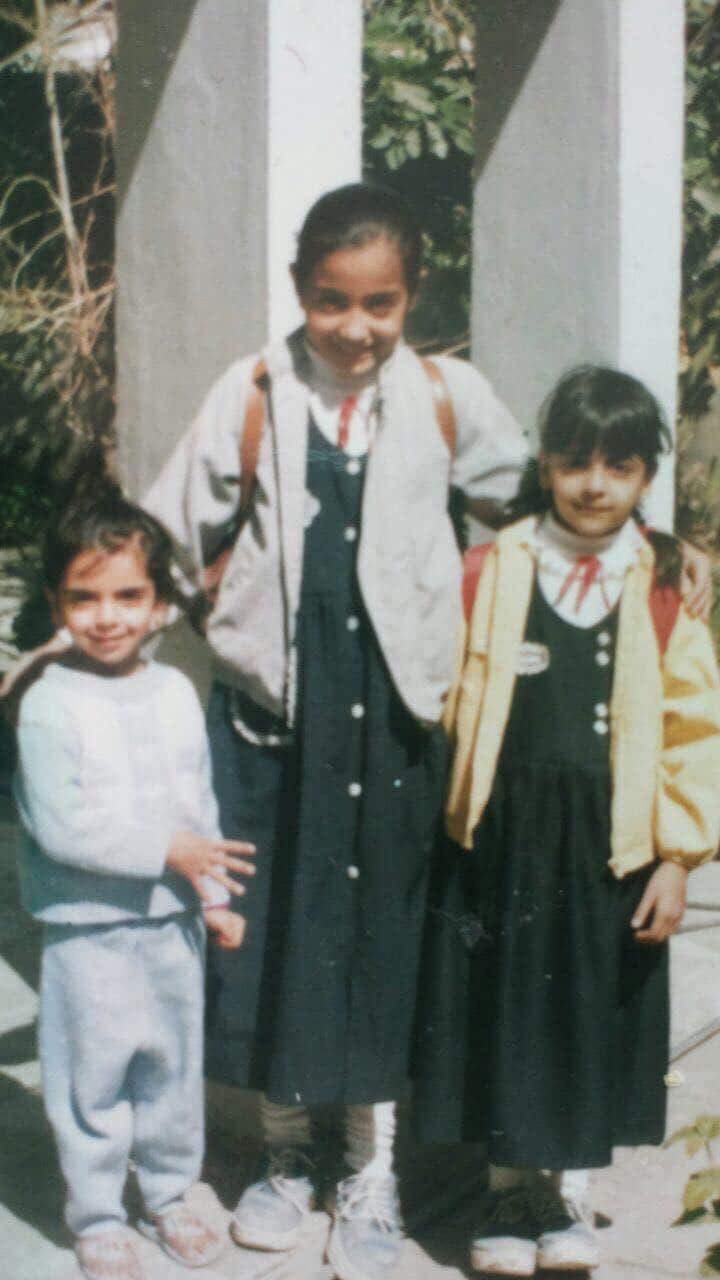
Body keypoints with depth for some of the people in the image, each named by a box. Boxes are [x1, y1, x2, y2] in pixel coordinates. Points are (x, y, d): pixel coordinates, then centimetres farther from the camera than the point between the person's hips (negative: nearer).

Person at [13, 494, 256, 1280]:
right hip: (87, 928, -5)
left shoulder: (175, 693, 3)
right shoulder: (50, 705, -14)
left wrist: (215, 897, 6)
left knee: (174, 1068, 16)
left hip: (172, 922, 5)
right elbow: (60, 826, -20)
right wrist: (167, 852, -18)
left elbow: (202, 806, 9)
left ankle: (168, 1197, 35)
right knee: (94, 1076, 5)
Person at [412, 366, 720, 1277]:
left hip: (608, 848, 0)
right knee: (500, 1007, 10)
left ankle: (569, 1191, 33)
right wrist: (442, 809, -2)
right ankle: (509, 1191, 30)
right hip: (500, 835, 0)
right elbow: (440, 700, 4)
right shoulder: (489, 573, -1)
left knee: (590, 1015, 12)